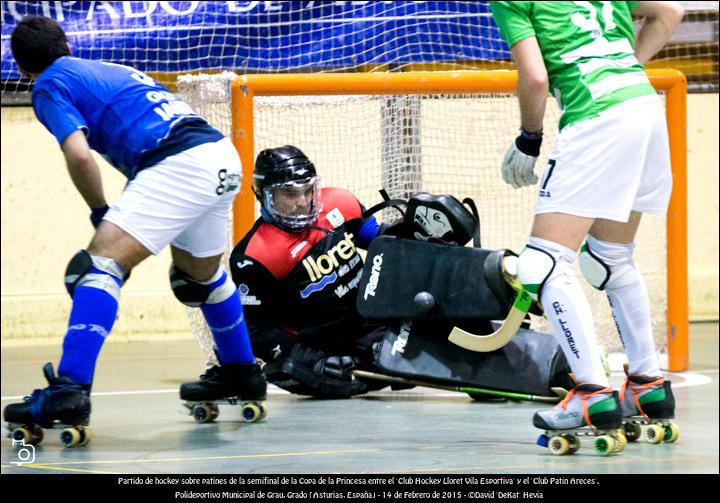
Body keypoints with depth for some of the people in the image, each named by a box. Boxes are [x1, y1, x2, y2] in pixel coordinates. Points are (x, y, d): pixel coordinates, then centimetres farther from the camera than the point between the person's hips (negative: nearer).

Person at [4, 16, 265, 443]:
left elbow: (79, 154, -9)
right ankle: (241, 373, 46)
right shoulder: (114, 71, 30)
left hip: (180, 164, -8)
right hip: (225, 156, 8)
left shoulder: (50, 85, 7)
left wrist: (101, 212, 6)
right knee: (200, 273, 31)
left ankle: (69, 391, -27)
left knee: (100, 263, -14)